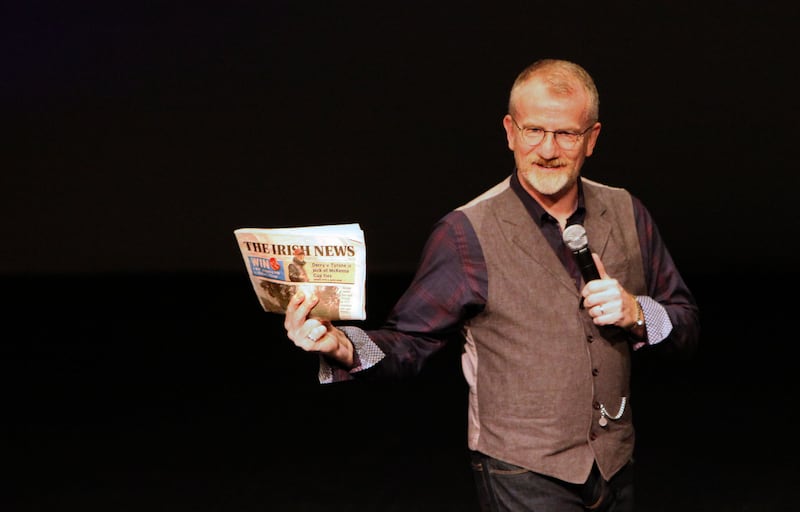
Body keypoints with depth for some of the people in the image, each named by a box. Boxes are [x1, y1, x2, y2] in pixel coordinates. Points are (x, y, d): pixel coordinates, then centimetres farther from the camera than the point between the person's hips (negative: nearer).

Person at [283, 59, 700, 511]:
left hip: (617, 468, 5)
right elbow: (409, 342, -11)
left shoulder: (627, 214, 1)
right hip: (524, 473, -4)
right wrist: (342, 346, -31)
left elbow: (688, 328, 6)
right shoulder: (468, 234, -11)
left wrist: (637, 314, -16)